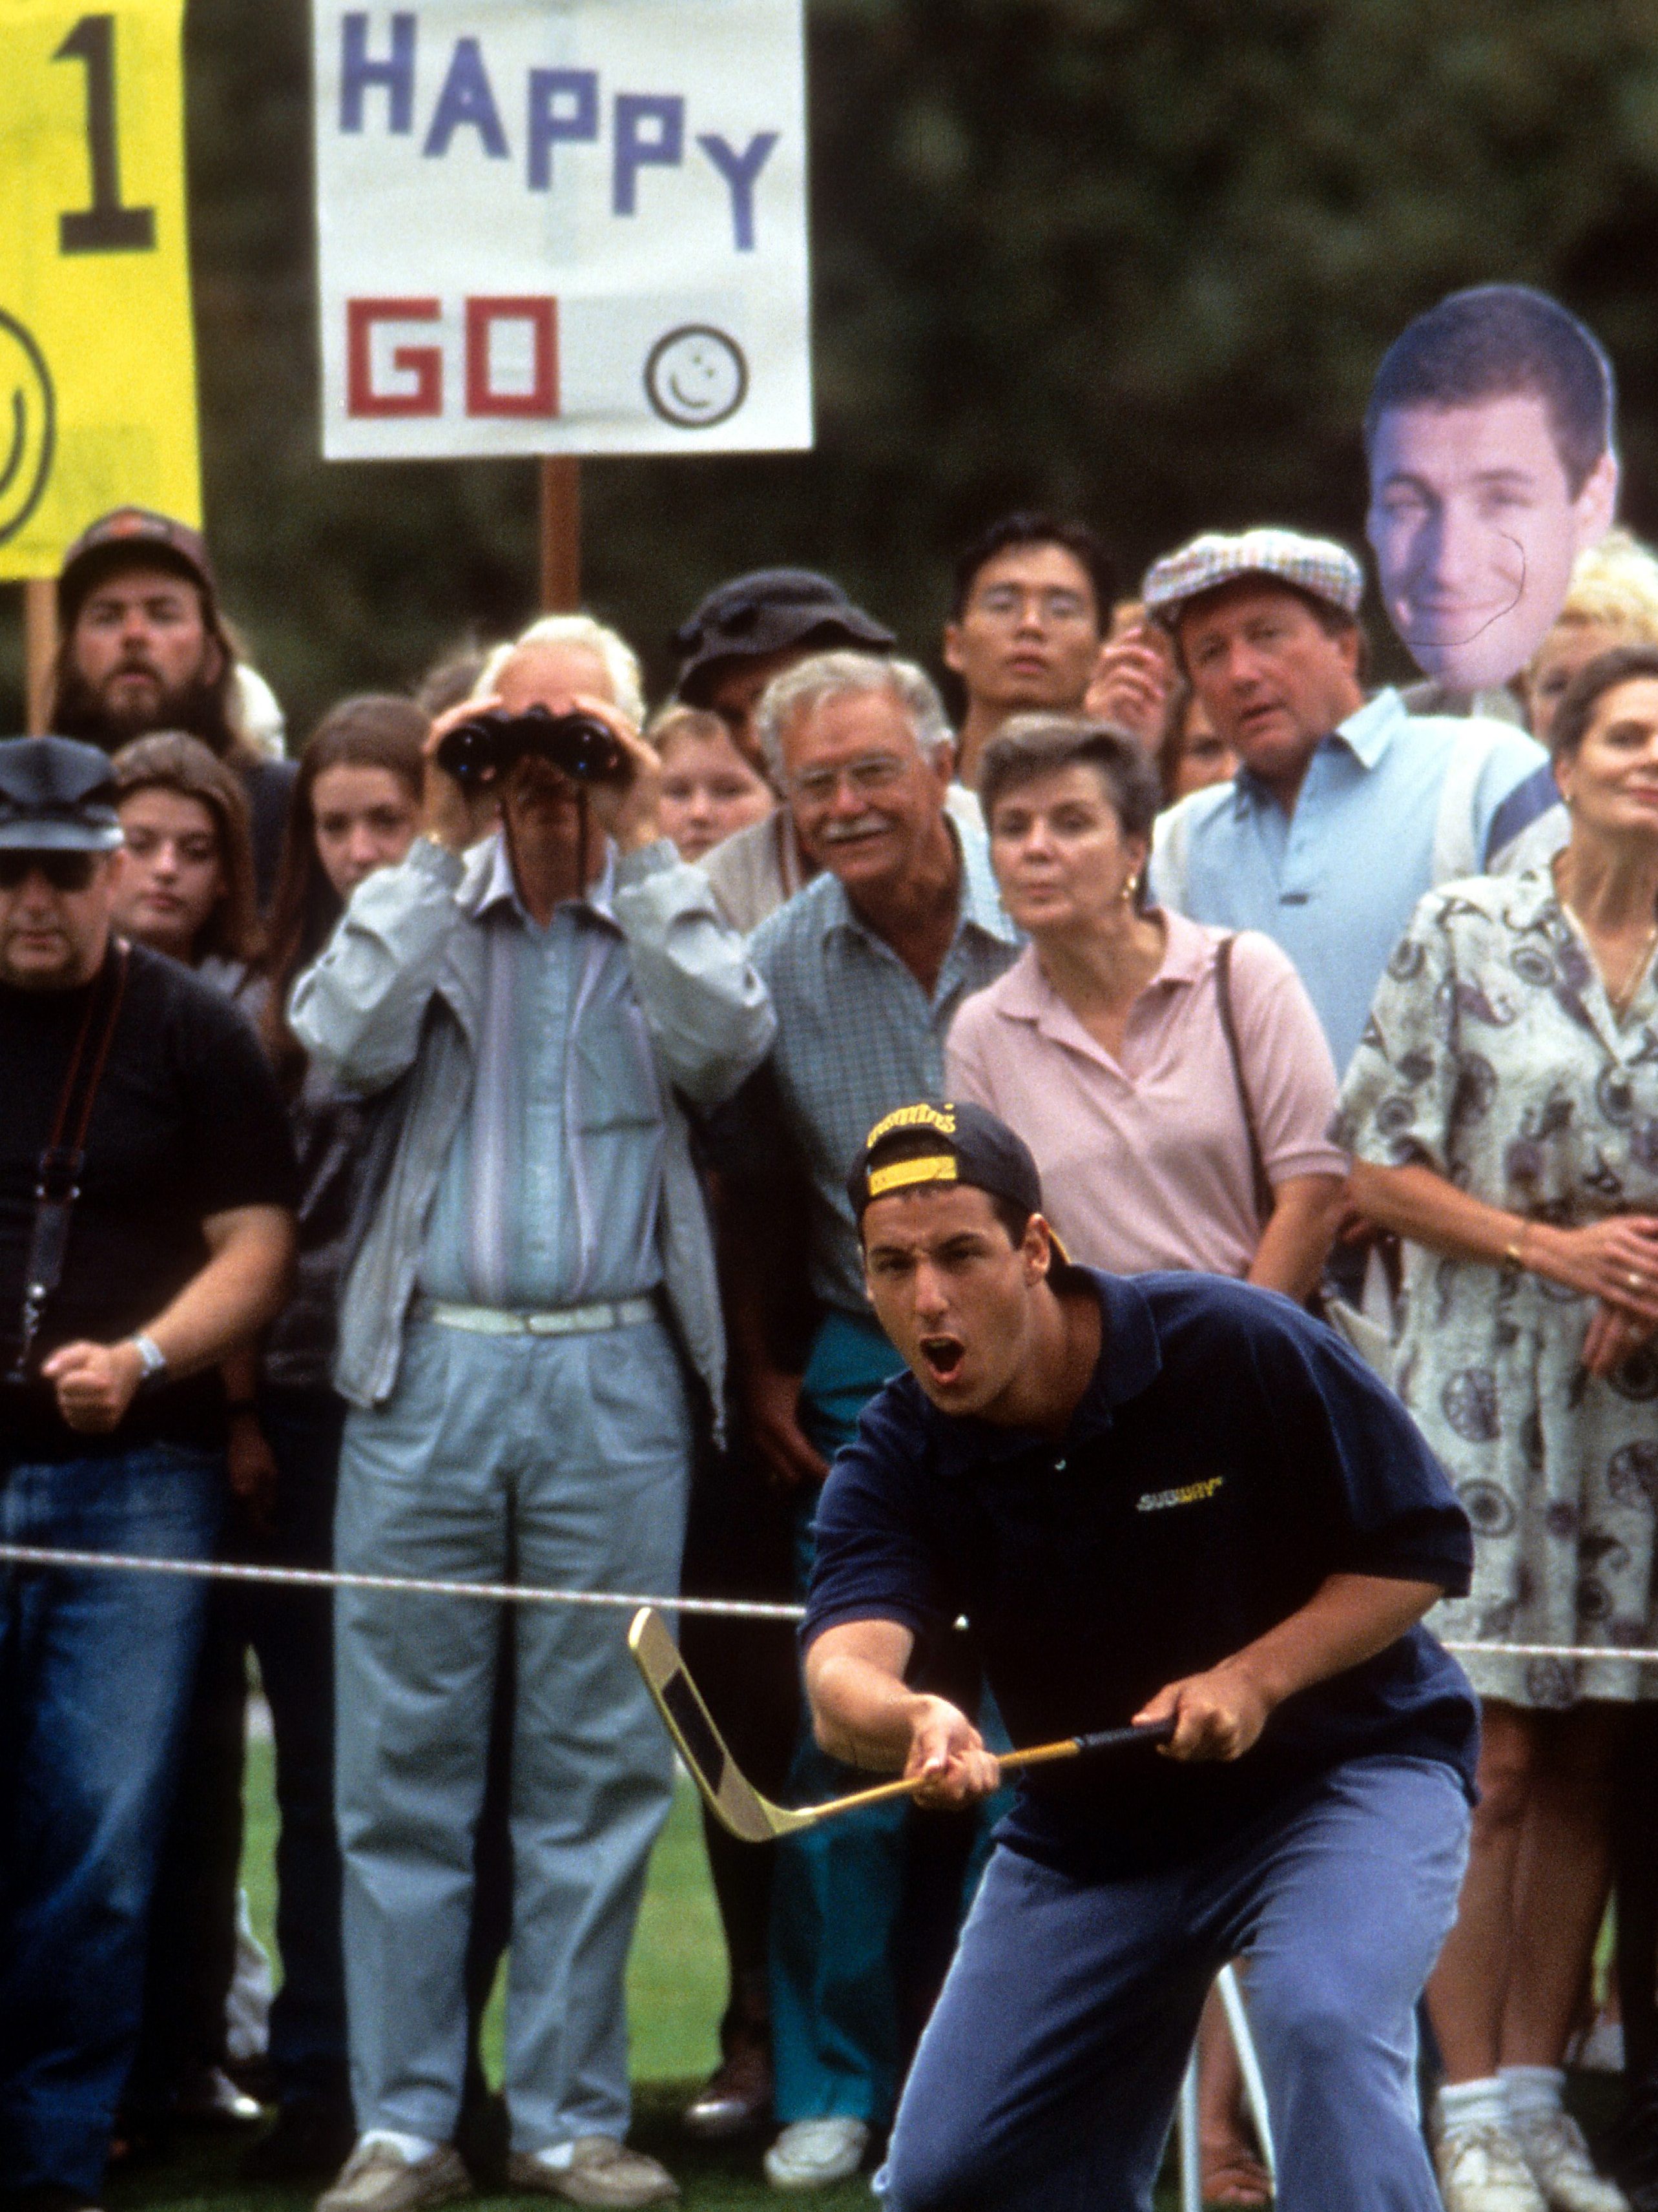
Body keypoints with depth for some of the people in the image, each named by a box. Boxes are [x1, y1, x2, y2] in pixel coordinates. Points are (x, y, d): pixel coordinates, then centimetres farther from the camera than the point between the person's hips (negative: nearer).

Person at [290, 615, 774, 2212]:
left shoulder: (668, 922, 11)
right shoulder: (422, 910, 10)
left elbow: (726, 1046, -9)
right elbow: (344, 1041, -8)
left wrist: (639, 846, -6)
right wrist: (442, 847, -5)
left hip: (614, 1377, 0)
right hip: (426, 1370, 0)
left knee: (596, 1764, 3)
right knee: (403, 1760, 0)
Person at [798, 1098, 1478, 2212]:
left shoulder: (1241, 1349, -21)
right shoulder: (897, 1461, -14)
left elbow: (1421, 1549, -12)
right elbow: (845, 1664, -32)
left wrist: (1254, 1678, -27)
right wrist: (914, 1721, -57)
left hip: (1342, 1764, -4)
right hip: (1087, 1820, 4)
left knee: (1323, 2019, -35)